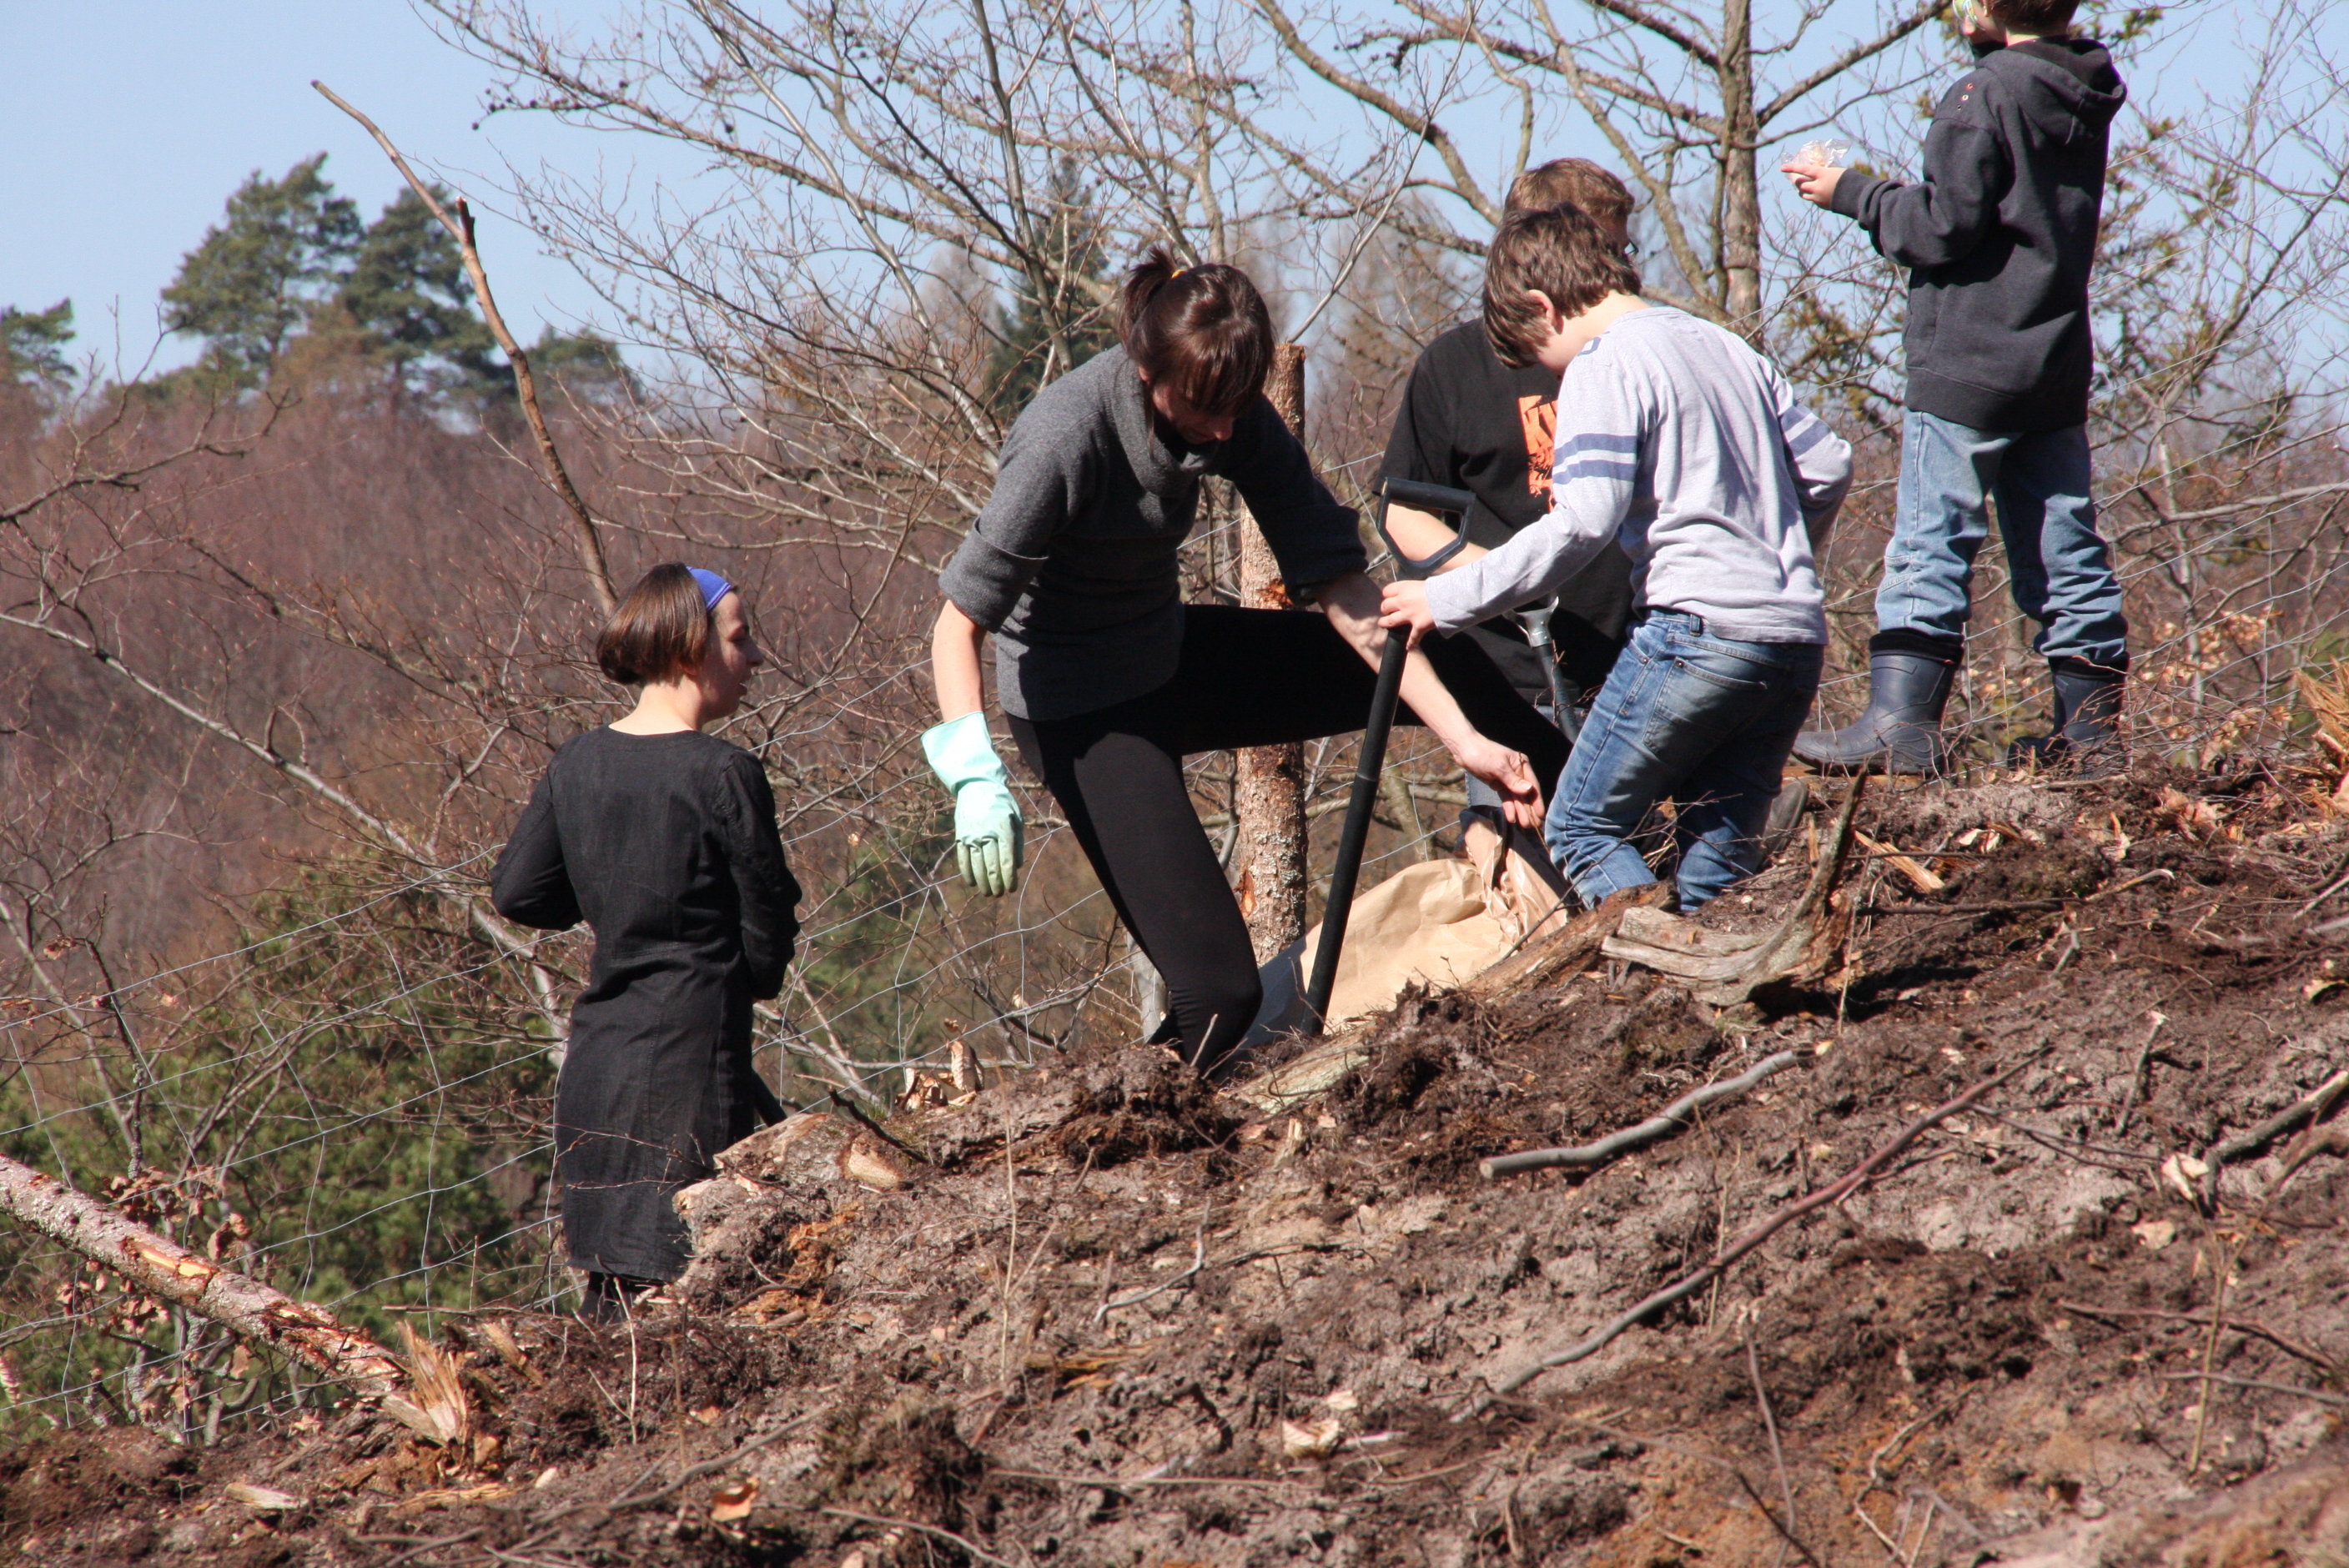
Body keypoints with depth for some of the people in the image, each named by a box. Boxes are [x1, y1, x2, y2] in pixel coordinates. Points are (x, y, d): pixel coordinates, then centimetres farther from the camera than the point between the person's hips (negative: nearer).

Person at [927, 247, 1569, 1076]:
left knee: (1450, 670, 14)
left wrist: (1466, 740, -16)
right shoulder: (1065, 441, -31)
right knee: (1218, 991, -17)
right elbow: (959, 623, -27)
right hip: (1080, 705, -7)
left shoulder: (1234, 416, -13)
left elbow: (1336, 581, -11)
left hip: (1172, 656, 7)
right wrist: (976, 779, -41)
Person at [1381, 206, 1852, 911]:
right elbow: (1829, 466, 19)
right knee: (1718, 859, 9)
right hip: (1797, 638, 8)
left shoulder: (1605, 365, -5)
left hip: (1697, 625, -8)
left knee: (1582, 829, 2)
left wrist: (1449, 600, -8)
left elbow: (1583, 524, -14)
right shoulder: (1728, 348, 18)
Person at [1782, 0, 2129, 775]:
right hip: (2058, 366, 8)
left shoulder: (1986, 94, -13)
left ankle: (1902, 718, -11)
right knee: (2065, 553, 9)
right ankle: (2090, 726, 10)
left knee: (1928, 544, -6)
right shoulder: (2085, 96, 10)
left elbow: (1946, 225, -16)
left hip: (1968, 367, -8)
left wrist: (1851, 193, -3)